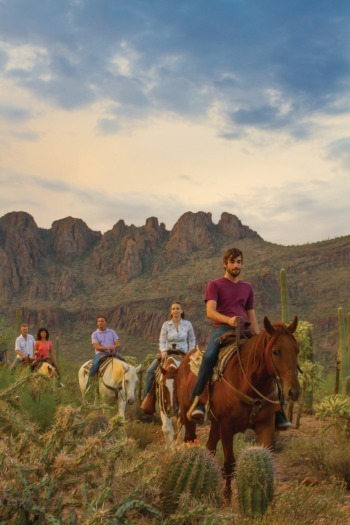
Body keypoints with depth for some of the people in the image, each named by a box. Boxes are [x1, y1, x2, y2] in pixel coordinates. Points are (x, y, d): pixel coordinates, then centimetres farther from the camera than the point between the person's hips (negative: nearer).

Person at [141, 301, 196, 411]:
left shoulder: (187, 324, 0)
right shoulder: (166, 324, 0)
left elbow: (192, 340, 7)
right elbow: (162, 341, -1)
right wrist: (163, 351, -20)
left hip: (182, 353, -1)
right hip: (168, 352, 1)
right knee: (150, 370, -15)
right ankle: (147, 395, -5)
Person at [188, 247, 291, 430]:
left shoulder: (247, 287, 21)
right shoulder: (214, 285, 7)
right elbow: (210, 311, -7)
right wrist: (229, 320, -26)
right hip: (221, 328, -4)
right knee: (209, 356, -35)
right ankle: (196, 401, -31)